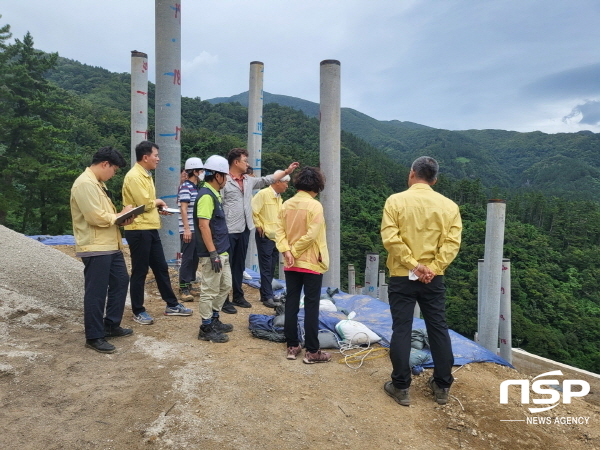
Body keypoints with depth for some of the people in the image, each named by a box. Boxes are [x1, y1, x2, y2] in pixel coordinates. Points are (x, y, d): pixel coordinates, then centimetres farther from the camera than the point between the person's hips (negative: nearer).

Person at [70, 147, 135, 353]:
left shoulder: (98, 183, 16)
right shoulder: (85, 184, -18)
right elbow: (96, 217, -25)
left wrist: (121, 216, 2)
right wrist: (121, 215, -9)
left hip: (110, 245, 11)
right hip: (95, 248, -11)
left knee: (120, 282, 18)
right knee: (96, 292, 0)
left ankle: (111, 325, 32)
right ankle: (94, 337, 14)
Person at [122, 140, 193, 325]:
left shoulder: (146, 175, 16)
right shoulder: (134, 176, -15)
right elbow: (144, 203, -21)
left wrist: (158, 208, 5)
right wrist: (158, 202, -3)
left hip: (150, 229, 10)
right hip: (138, 231, -9)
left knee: (161, 268, 14)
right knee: (140, 272, 2)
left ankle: (172, 305, 24)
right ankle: (138, 311, 16)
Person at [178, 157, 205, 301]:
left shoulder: (196, 187, 16)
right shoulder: (185, 186, -11)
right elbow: (183, 209, -16)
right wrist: (186, 229, -21)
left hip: (197, 229, 9)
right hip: (188, 230, -9)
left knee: (194, 258, 11)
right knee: (187, 258, -5)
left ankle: (189, 285, 21)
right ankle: (183, 289, 2)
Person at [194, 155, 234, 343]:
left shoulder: (214, 194, 13)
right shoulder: (206, 195, -17)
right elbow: (203, 225, -24)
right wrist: (212, 253, -25)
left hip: (222, 252, 10)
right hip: (212, 253, -10)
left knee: (225, 286, 19)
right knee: (210, 291, 1)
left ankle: (214, 319, 32)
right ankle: (206, 328, 13)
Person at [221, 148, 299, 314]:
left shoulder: (248, 180, 13)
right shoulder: (224, 181, -10)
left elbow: (267, 180, 21)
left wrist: (286, 171, 19)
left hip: (244, 230, 8)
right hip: (229, 231, -7)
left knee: (240, 265, 16)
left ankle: (238, 296, 28)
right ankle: (224, 300, 9)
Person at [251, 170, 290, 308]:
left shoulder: (279, 197, 12)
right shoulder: (263, 194, -13)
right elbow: (252, 210, -17)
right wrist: (259, 226, -12)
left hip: (276, 237, 8)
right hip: (265, 237, -8)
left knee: (271, 268, 14)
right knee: (266, 268, -2)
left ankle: (265, 294, 25)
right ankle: (268, 297, 4)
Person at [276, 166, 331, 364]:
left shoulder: (286, 204, 4)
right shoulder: (315, 206, -14)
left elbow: (280, 230, -3)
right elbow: (311, 235, -20)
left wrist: (287, 251, -11)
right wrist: (293, 251, -10)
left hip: (291, 264, 6)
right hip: (311, 263, -5)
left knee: (291, 304, 11)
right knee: (311, 307, 1)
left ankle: (292, 346, 20)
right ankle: (312, 351, 8)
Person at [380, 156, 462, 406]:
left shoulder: (396, 201, -6)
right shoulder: (449, 205, 2)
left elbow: (390, 238, -15)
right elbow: (452, 242, -7)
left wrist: (414, 265, -12)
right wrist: (433, 268, -10)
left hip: (402, 277, -2)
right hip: (434, 279, 3)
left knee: (401, 330, 5)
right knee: (438, 329, 13)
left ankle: (401, 387, 13)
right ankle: (442, 386, 24)